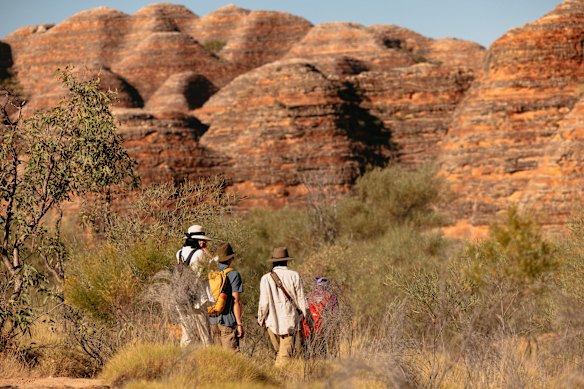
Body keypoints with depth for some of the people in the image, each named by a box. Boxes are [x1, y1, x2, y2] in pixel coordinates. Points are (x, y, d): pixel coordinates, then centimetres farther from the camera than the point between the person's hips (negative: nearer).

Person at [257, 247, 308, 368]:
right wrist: (303, 314, 15)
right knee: (286, 354, 0)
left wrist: (261, 319, 11)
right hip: (290, 321, -1)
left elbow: (264, 302, -4)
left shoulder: (266, 278, -5)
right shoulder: (294, 276, -5)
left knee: (279, 352, 16)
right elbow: (300, 299, 0)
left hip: (273, 322, 1)